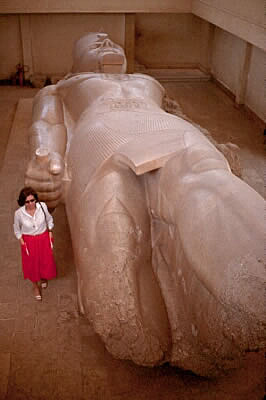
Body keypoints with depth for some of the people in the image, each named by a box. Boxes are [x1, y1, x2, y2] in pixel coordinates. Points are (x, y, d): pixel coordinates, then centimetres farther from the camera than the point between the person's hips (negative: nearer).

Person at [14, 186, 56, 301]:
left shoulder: (42, 206, -22)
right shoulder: (19, 213, -25)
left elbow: (49, 220, -3)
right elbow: (17, 230, -7)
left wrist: (50, 236, 0)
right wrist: (23, 244, -8)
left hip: (43, 238, 2)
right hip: (29, 241, -1)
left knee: (46, 261, 20)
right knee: (32, 263, 17)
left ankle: (43, 278, 57)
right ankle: (35, 286, 46)